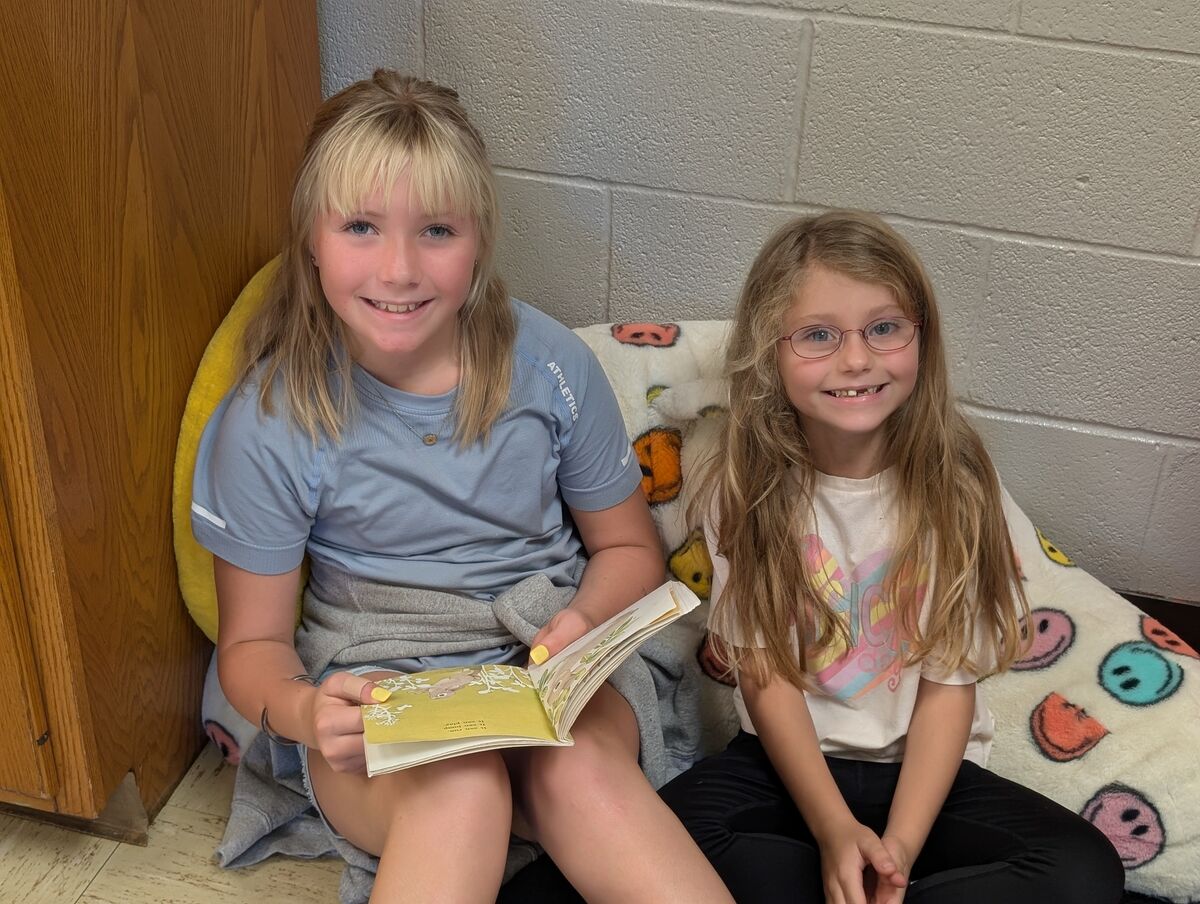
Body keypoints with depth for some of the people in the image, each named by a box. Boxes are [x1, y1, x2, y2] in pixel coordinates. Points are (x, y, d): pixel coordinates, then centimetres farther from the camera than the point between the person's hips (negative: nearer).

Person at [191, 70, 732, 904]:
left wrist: (584, 624, -14)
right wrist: (301, 709, -24)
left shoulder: (549, 364, -5)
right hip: (371, 705, -1)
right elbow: (253, 641, -1)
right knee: (462, 784, -35)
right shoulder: (270, 421, -9)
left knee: (579, 768, -33)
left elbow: (628, 547, 9)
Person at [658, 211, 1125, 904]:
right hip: (790, 761, 0)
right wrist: (834, 832, -20)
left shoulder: (957, 484, -9)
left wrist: (899, 845, -21)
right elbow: (765, 672, -7)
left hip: (924, 768, 1)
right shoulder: (747, 487, -7)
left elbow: (949, 685, -9)